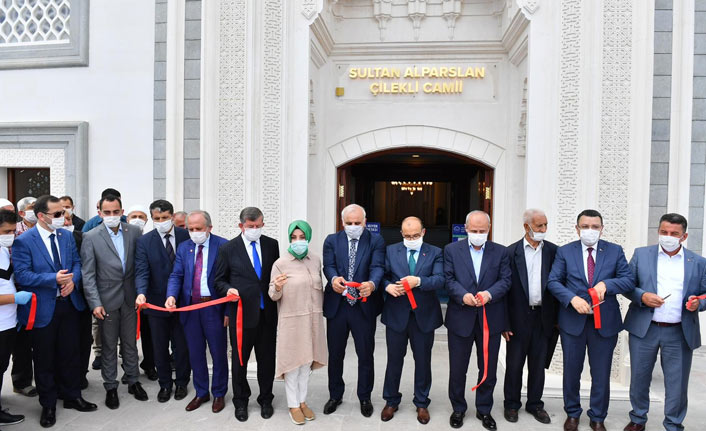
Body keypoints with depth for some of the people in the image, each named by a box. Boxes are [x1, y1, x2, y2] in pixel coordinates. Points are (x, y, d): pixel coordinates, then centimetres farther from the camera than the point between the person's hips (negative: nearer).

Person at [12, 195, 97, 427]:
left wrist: (72, 280, -12)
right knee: (44, 358, 10)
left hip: (69, 303, 4)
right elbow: (22, 275, -16)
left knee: (70, 353, 15)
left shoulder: (67, 236, 4)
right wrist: (54, 279, -25)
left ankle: (72, 396, 31)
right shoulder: (24, 241, -12)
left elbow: (77, 262, 7)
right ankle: (48, 405, 27)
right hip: (43, 308, -4)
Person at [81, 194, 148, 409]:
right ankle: (110, 387, 26)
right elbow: (88, 274, -7)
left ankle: (133, 381, 30)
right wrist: (95, 303, -12)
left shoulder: (134, 232, -2)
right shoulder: (91, 237, -7)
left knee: (130, 342, 15)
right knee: (109, 345, 11)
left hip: (130, 298, 2)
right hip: (107, 299, -2)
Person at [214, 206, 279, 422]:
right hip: (242, 312, -1)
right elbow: (219, 280, 3)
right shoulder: (228, 249, -3)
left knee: (267, 359, 12)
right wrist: (228, 289, -16)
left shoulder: (272, 244, 2)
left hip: (268, 313, 2)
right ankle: (240, 401, 33)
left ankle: (265, 400, 32)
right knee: (240, 360, 13)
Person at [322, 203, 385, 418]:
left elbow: (378, 267, -13)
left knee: (366, 354, 11)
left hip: (364, 306, -1)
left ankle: (365, 397, 31)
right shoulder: (332, 240, 4)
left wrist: (372, 284, -36)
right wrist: (334, 279, -32)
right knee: (335, 354, 15)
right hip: (336, 305, 2)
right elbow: (328, 266, -8)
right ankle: (335, 395, 35)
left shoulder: (376, 241, -1)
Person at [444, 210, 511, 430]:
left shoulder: (500, 252, 4)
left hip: (490, 319, 1)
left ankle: (484, 410, 32)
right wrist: (463, 295, -21)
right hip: (460, 317, -1)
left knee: (489, 368, 13)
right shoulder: (452, 250, 2)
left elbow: (505, 280, -3)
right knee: (457, 368, 10)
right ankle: (458, 408, 30)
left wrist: (489, 294, -21)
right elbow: (448, 279, -4)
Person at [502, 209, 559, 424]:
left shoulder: (553, 251, 2)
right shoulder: (511, 252, -5)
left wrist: (558, 317, -1)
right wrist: (504, 323, -7)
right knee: (514, 364, 9)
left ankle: (535, 404, 30)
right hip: (519, 317, -2)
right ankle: (511, 404, 26)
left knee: (538, 364, 14)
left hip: (544, 316, 2)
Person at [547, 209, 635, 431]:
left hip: (605, 321, 0)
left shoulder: (615, 251, 1)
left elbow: (628, 280, -3)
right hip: (573, 321, 0)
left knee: (601, 373, 11)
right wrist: (573, 298, -20)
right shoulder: (565, 251, -1)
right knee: (571, 371, 13)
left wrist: (606, 284, -21)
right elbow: (553, 281, -5)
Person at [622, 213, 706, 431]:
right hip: (644, 329, 0)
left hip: (680, 333, 0)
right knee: (639, 378, 12)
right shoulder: (641, 254, 2)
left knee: (677, 383, 9)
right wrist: (642, 296, -15)